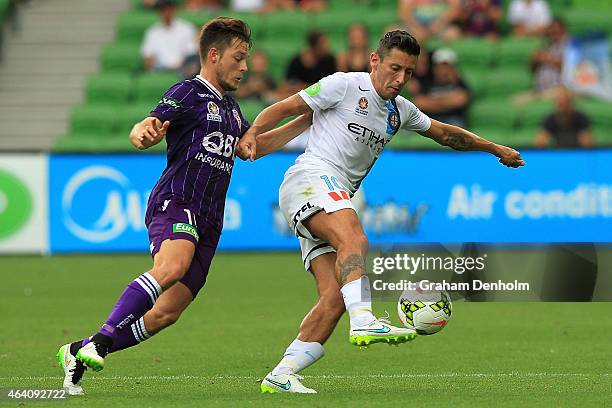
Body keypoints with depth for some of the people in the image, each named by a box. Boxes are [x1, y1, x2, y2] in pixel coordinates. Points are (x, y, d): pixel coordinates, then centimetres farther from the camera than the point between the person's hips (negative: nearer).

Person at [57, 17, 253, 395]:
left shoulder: (230, 107, 25)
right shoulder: (188, 93, 0)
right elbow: (147, 128, -13)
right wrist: (143, 133, -37)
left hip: (207, 223, 8)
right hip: (176, 201, -7)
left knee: (166, 313, -3)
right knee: (172, 266, -38)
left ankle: (79, 352, 8)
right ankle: (100, 340, -37)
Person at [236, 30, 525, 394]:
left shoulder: (400, 111, 21)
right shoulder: (345, 86, 0)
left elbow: (445, 133, 36)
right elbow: (284, 109, -1)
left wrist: (497, 149, 42)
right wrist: (251, 135, -18)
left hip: (337, 198, 8)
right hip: (312, 177, -8)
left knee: (335, 298, -9)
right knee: (354, 240, -36)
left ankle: (281, 376, -8)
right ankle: (364, 321, -55)